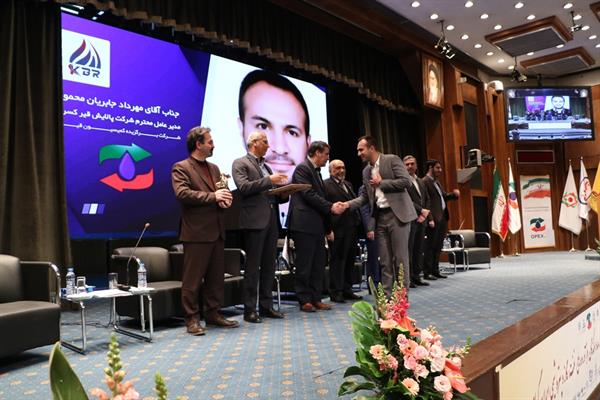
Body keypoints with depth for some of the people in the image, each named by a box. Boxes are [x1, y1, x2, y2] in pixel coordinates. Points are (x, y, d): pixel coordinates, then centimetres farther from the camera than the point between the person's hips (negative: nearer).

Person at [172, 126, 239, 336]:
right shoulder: (181, 168, -3)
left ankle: (213, 314, 23)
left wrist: (225, 199, -1)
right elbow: (182, 193, -18)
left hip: (216, 231, 7)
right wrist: (213, 196, -19)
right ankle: (192, 319, 9)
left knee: (216, 277, 12)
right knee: (192, 279, 0)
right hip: (196, 232, -7)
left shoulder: (214, 168, 20)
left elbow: (222, 194, 23)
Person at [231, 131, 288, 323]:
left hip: (271, 219, 7)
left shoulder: (265, 166, 23)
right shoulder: (240, 164, 1)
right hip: (255, 220, -7)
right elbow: (243, 187, -15)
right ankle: (250, 309, 3)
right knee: (253, 266, -4)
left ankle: (266, 306, 17)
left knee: (269, 265, 9)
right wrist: (269, 180, -18)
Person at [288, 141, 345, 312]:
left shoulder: (316, 172, 20)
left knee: (318, 264, 9)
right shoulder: (302, 168, -7)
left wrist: (328, 228, 20)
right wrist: (331, 207, -13)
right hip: (304, 224, -9)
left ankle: (316, 298, 16)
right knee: (304, 264, -2)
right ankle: (304, 300, 6)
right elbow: (309, 195, -17)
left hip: (317, 226, 9)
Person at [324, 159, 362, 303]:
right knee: (337, 260, -1)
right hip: (338, 229, -8)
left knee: (349, 260, 13)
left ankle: (347, 290, 23)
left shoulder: (348, 184, 20)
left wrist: (357, 221, 13)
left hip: (351, 228, 8)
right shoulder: (326, 185, -7)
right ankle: (335, 292, 7)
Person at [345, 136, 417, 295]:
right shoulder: (366, 171, 16)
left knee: (400, 258, -1)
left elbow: (406, 182, -13)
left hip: (397, 214, -6)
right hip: (380, 217, 6)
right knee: (385, 261, 6)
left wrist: (381, 183, -10)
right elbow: (365, 197, 18)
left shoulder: (392, 159, -3)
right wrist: (348, 204, 3)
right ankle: (387, 296, 12)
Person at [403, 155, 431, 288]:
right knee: (408, 250, -6)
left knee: (418, 250, 9)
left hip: (421, 220, 7)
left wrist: (425, 214, 2)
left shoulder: (420, 182, 20)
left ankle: (416, 276, 15)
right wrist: (421, 210, -12)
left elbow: (427, 200, 19)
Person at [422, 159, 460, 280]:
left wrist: (454, 194, 6)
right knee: (430, 246, -4)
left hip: (442, 218, 9)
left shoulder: (436, 182, 20)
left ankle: (435, 271, 19)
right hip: (434, 219, -9)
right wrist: (430, 218, -20)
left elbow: (443, 196, 25)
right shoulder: (425, 182, -9)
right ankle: (427, 272, 2)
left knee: (438, 247, 12)